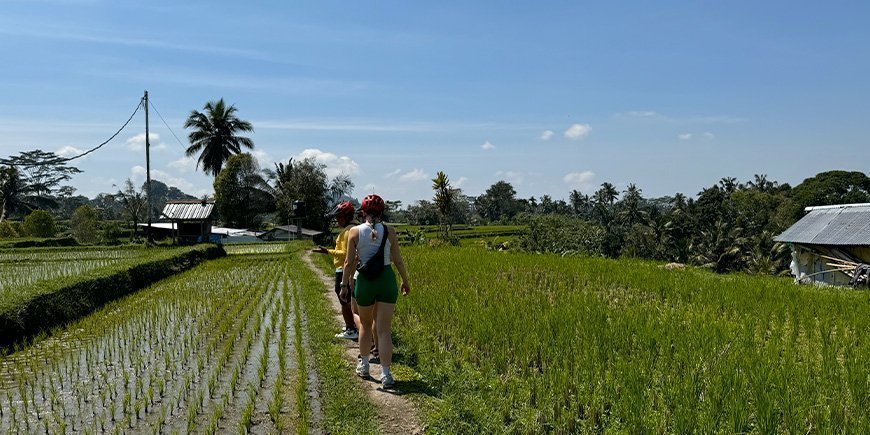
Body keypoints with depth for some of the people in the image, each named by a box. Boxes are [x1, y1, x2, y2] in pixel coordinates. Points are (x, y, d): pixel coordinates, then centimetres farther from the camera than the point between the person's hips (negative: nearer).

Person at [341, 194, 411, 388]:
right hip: (386, 279, 0)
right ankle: (385, 374, -2)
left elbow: (349, 262, -5)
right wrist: (405, 281, 13)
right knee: (384, 330, 2)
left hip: (364, 281, 0)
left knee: (365, 324, 22)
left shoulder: (355, 232, -5)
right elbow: (398, 261, 1)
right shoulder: (389, 232, -4)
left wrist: (345, 283, 6)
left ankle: (363, 365, 33)